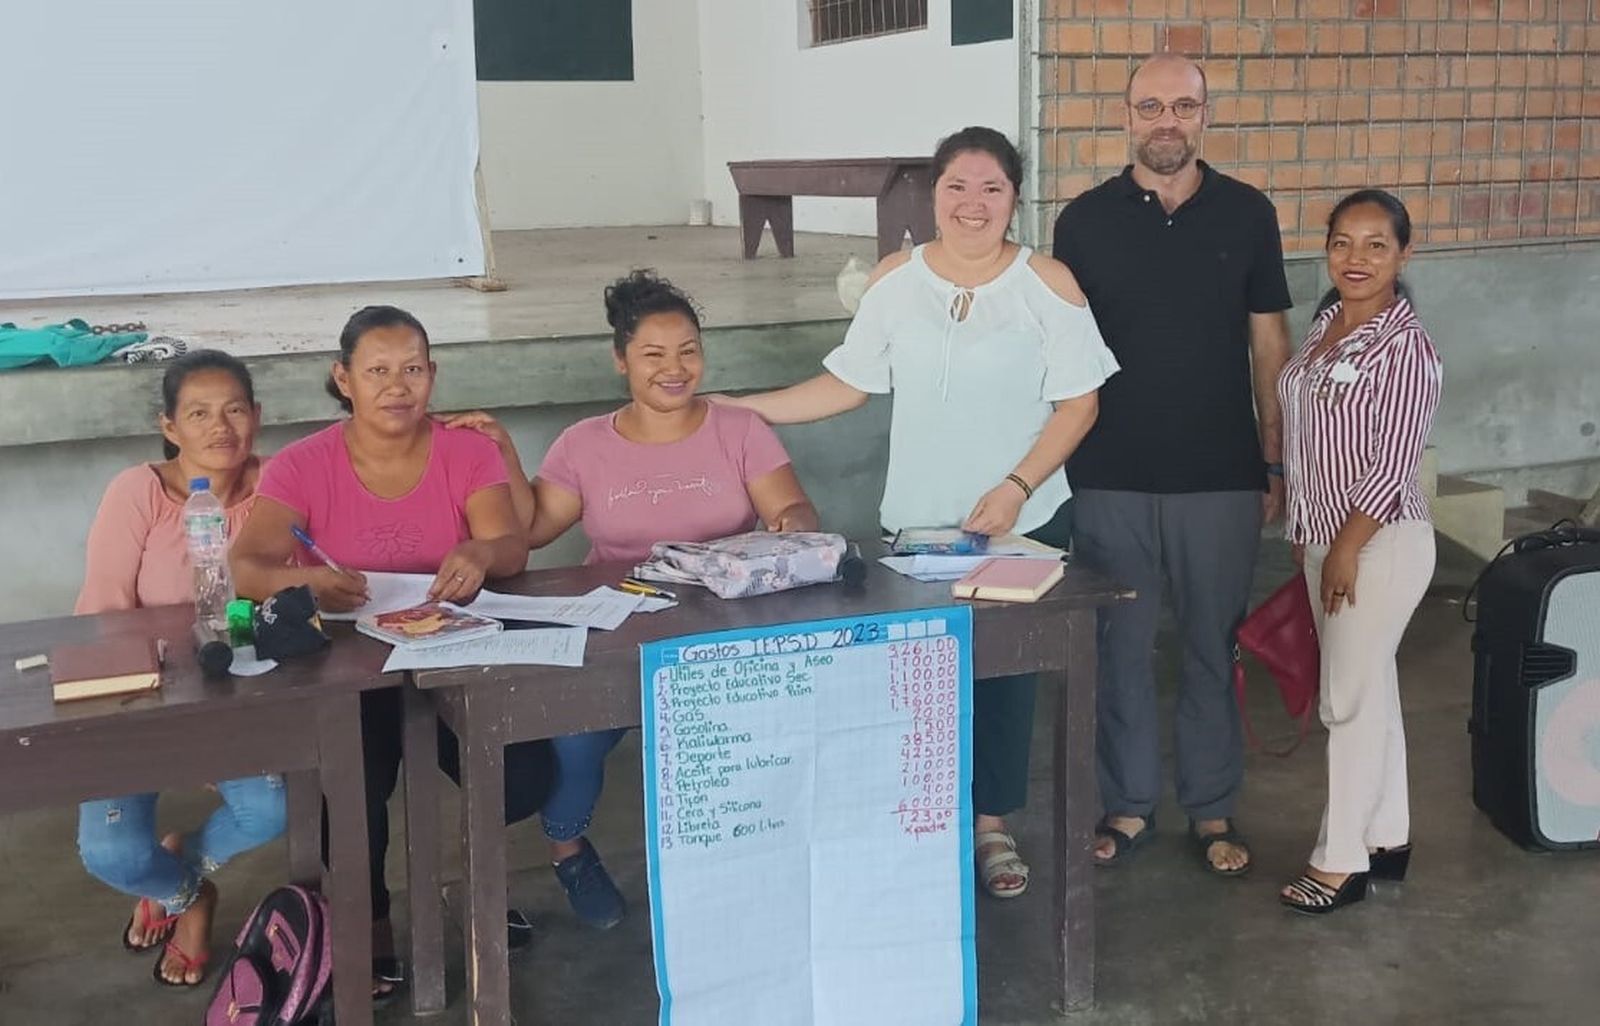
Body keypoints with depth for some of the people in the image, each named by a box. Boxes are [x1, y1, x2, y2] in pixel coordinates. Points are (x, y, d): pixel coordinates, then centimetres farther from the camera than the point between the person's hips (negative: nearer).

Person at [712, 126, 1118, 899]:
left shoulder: (1047, 283, -5)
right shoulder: (895, 280, 2)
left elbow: (1078, 402, -6)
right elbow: (849, 383, 6)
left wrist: (1015, 489, -16)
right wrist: (745, 410, -2)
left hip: (1025, 522, -1)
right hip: (916, 523, 1)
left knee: (1004, 669, 8)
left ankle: (991, 824, 25)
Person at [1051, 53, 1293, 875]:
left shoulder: (1247, 214, 1)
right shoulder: (1084, 220, 0)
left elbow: (1268, 344, 5)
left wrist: (1275, 462, 4)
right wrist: (1059, 462, 1)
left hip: (1221, 476, 0)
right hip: (1111, 478, 0)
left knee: (1212, 648, 10)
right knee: (1121, 648, 9)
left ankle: (1212, 809, 24)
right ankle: (1128, 804, 24)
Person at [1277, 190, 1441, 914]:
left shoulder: (1405, 347, -17)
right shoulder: (1327, 326, 7)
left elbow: (1393, 467, -19)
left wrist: (1347, 548, -17)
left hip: (1379, 542, -8)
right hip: (1325, 535, 8)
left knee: (1352, 699, -2)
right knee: (1370, 690, 16)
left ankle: (1340, 861, 8)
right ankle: (1387, 839, 27)